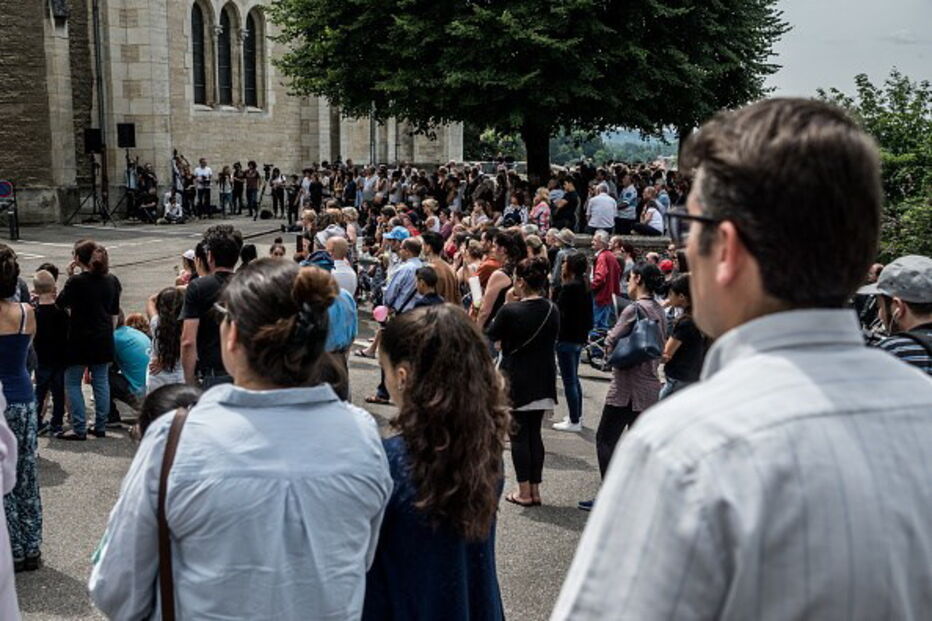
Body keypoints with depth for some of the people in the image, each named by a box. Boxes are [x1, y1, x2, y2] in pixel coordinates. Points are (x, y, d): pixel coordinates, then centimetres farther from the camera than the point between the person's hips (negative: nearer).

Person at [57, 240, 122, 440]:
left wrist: (70, 277, -1)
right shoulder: (112, 280, 2)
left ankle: (79, 429, 4)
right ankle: (100, 427, 16)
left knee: (72, 383, 6)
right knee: (101, 382, 12)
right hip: (103, 339, 5)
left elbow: (60, 304, -1)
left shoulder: (76, 282, -15)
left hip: (79, 341, -5)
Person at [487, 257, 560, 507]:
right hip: (543, 382, 5)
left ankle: (524, 492, 8)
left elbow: (491, 337, -3)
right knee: (534, 434, 13)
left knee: (518, 435, 4)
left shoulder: (510, 311, -17)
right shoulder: (553, 310, -1)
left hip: (516, 381, -5)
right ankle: (535, 490, 17)